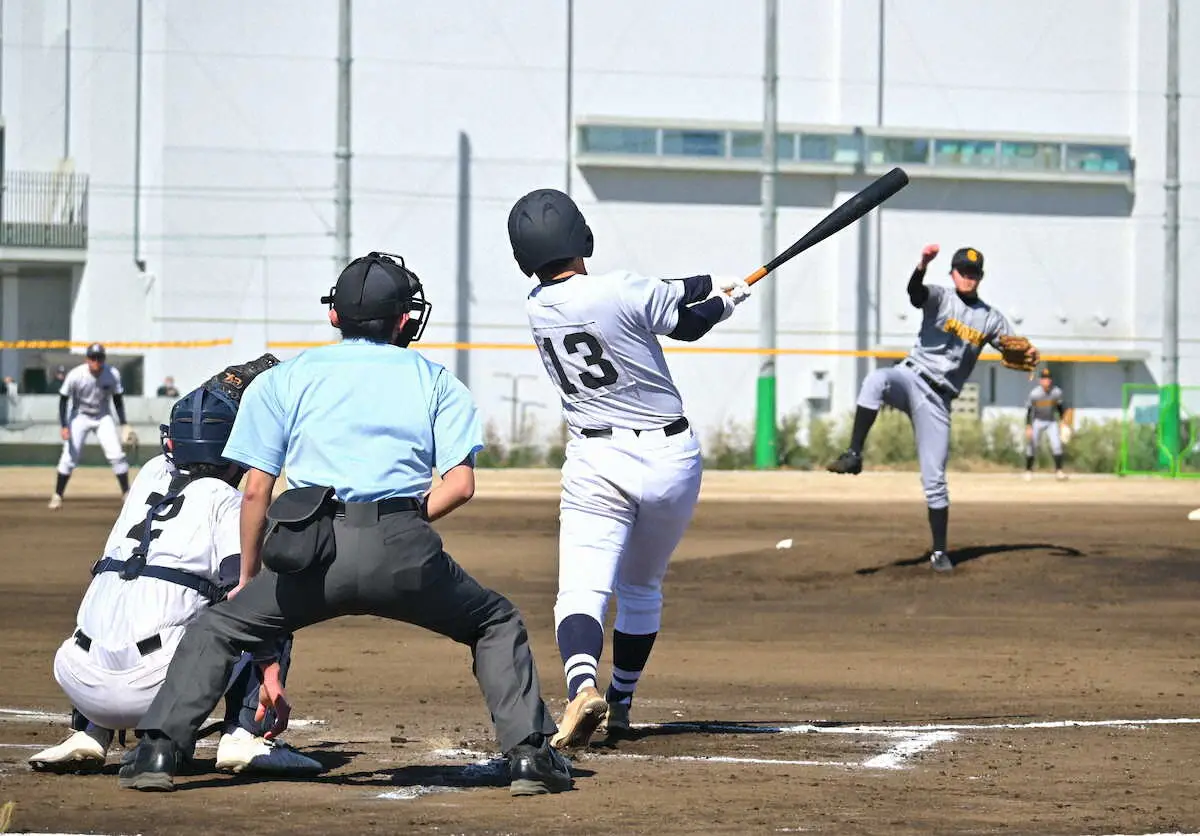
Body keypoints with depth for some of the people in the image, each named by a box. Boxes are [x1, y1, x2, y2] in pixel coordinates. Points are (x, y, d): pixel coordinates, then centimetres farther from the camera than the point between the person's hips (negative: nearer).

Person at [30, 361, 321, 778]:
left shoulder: (151, 474, 20)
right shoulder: (228, 500, 6)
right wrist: (272, 676, -15)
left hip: (84, 680, 5)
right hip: (156, 684, -5)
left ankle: (88, 734, 18)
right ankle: (243, 736, 0)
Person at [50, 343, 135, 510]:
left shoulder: (113, 374, -17)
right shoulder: (75, 375, -23)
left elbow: (118, 399, -3)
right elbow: (63, 400, -13)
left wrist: (124, 424, -8)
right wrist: (64, 426, -20)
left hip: (103, 418, 2)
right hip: (80, 416, -1)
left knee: (116, 455, -8)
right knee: (69, 457, -8)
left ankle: (127, 494, 4)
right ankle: (57, 496, 4)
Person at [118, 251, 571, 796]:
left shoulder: (283, 379, 20)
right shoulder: (435, 381, 20)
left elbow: (255, 489, 13)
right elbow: (460, 484, 7)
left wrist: (248, 579, 22)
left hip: (316, 550, 0)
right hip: (404, 548, 0)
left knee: (218, 627, 19)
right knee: (497, 625, 23)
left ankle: (159, 750, 3)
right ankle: (529, 755, 8)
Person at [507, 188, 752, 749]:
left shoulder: (538, 308, 1)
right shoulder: (622, 290, -15)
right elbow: (685, 323, 3)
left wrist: (712, 284, 13)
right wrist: (731, 296, 21)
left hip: (596, 464, 0)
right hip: (670, 458, 0)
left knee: (581, 591, -10)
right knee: (640, 590, 21)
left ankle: (583, 687, -38)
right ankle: (620, 708, 29)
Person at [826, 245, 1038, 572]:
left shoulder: (991, 318, 9)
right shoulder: (940, 298, 1)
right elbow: (914, 290, -21)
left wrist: (1029, 355, -21)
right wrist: (922, 265, -43)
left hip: (937, 400, 1)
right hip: (911, 378, -1)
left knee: (934, 478, -1)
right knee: (876, 380, -37)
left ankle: (939, 551, 8)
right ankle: (853, 455, -38)